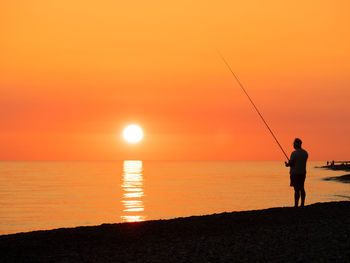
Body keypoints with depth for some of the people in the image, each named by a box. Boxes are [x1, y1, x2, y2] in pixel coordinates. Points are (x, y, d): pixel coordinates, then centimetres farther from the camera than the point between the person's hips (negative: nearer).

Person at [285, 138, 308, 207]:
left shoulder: (294, 153, -14)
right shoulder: (305, 153, 9)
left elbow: (290, 163, -14)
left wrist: (287, 164, 9)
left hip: (295, 173, -7)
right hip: (303, 173, 7)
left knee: (296, 189, -7)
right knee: (301, 188, 13)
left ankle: (296, 205, -6)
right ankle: (302, 204, 16)